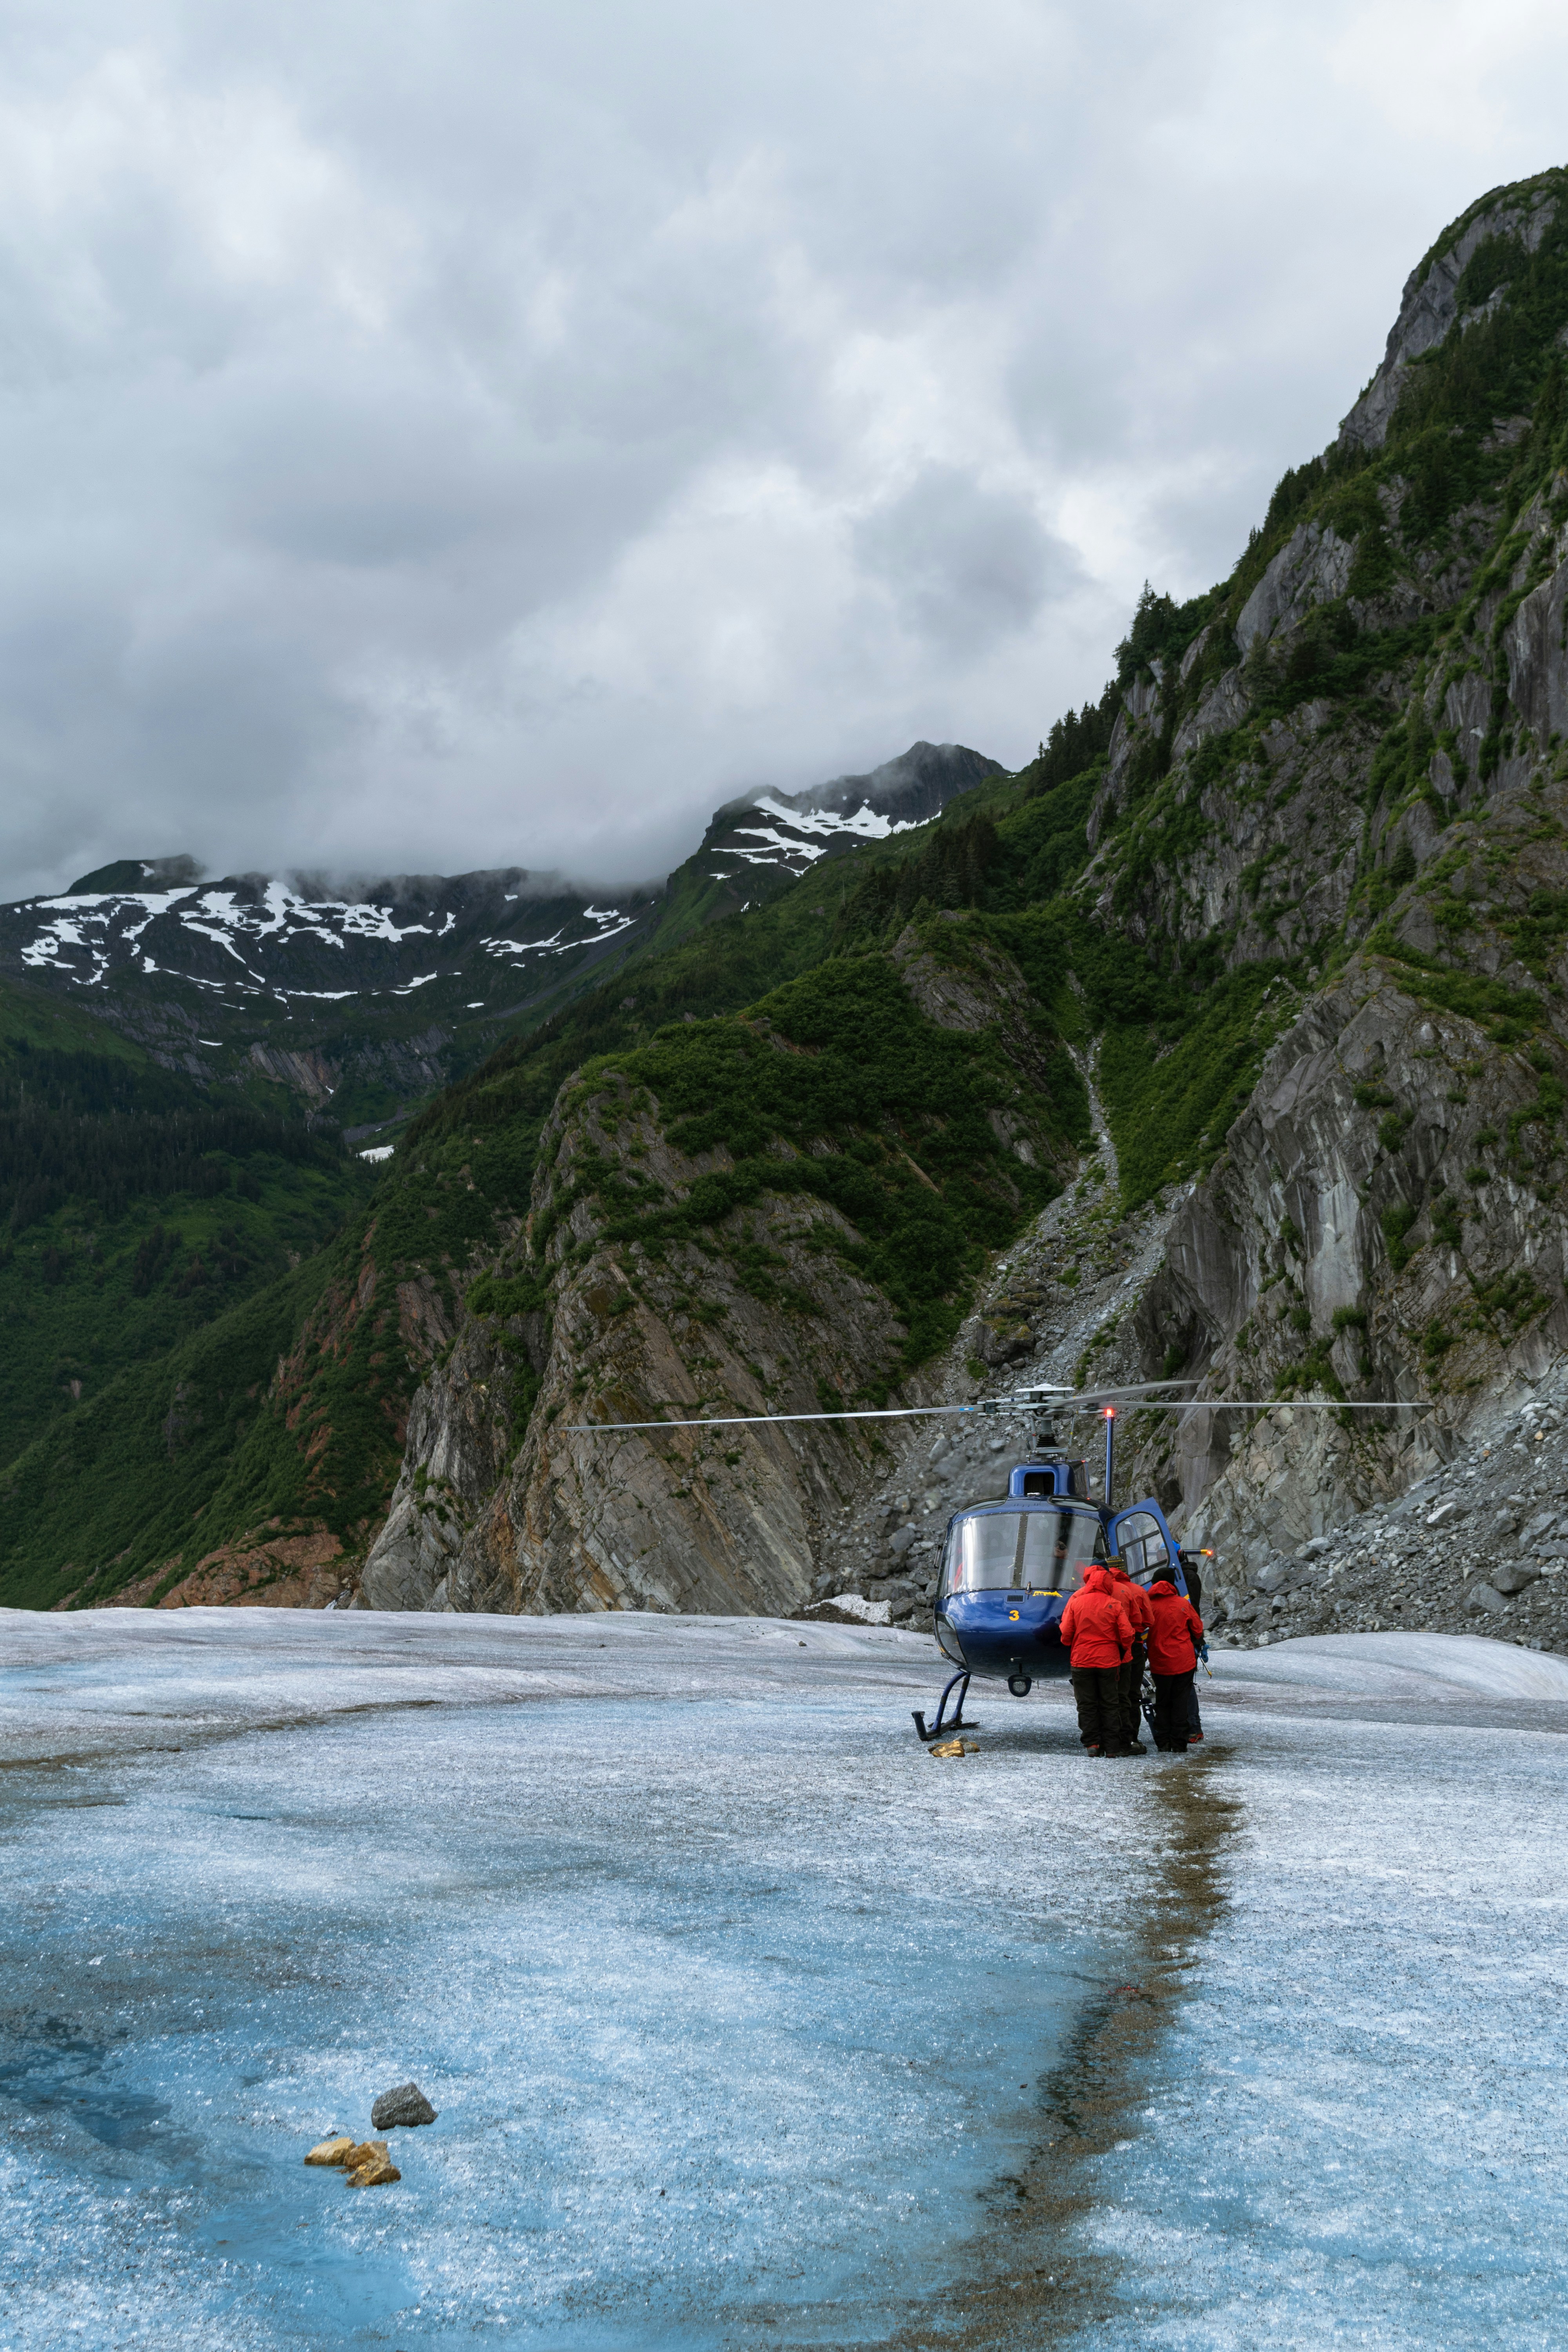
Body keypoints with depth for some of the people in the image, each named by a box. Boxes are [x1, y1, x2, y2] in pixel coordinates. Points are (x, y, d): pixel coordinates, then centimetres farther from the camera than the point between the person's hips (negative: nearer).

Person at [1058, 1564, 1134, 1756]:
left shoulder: (1076, 1603, -4)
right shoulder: (1115, 1605, -7)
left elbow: (1066, 1634, -1)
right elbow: (1127, 1635, -6)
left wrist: (1070, 1649, 18)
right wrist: (1123, 1651, 13)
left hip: (1081, 1661, 0)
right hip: (1109, 1661, 0)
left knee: (1087, 1704, 9)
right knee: (1110, 1705, 8)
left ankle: (1092, 1744, 4)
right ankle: (1112, 1747, 7)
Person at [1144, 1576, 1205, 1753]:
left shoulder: (1148, 1605, -6)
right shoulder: (1183, 1603, -3)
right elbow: (1198, 1630, 6)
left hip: (1160, 1663, 0)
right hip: (1184, 1661, 0)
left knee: (1162, 1703, 12)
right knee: (1180, 1703, 6)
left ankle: (1164, 1745, 7)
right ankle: (1179, 1746, 4)